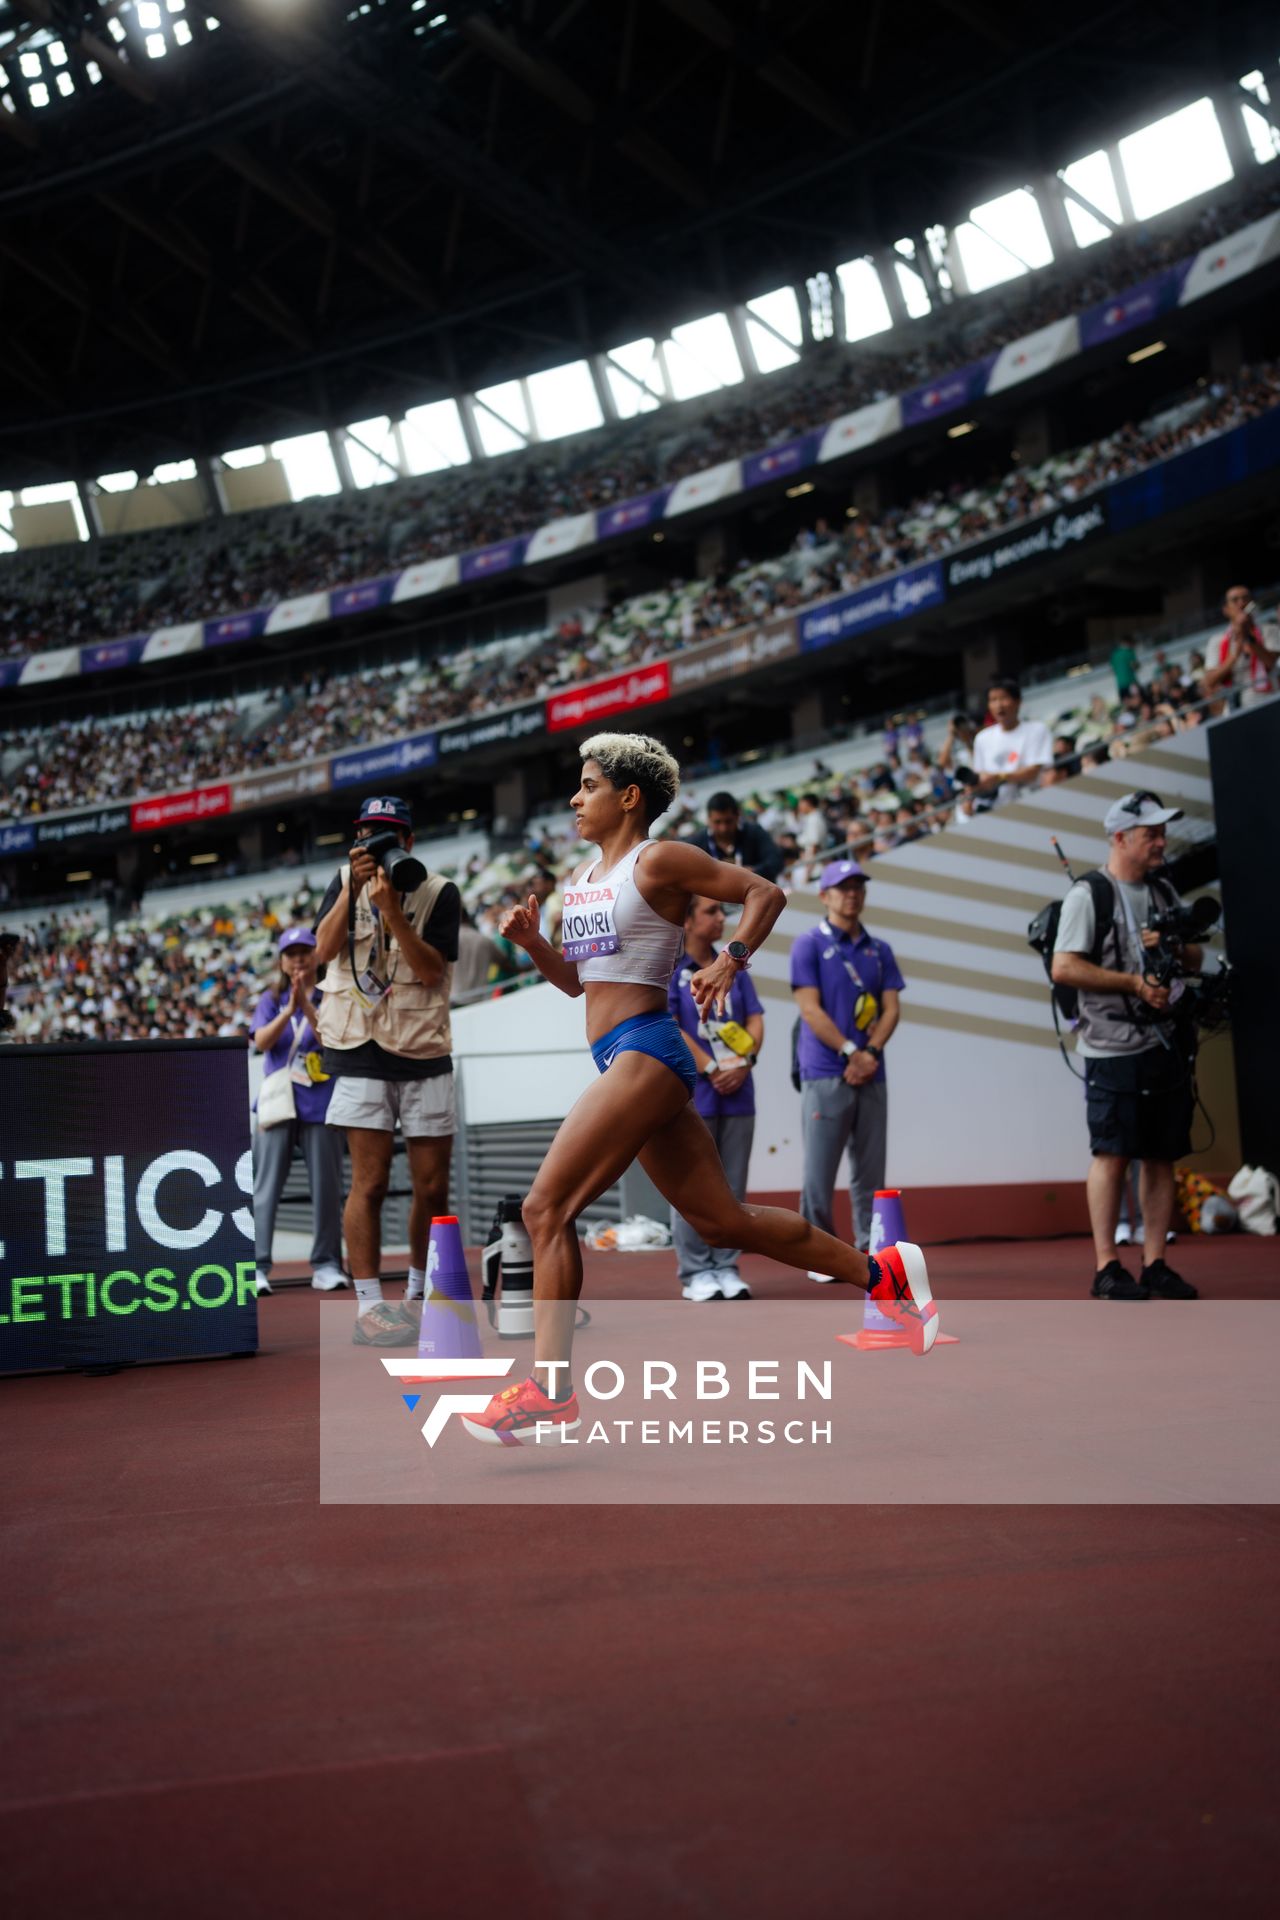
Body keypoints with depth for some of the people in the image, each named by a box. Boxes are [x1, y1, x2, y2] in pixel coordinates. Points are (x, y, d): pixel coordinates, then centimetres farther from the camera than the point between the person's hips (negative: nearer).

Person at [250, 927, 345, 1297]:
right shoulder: (272, 999, 11)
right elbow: (262, 1042, -4)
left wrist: (307, 1006, -18)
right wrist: (290, 1009, -18)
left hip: (321, 1106, 0)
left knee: (326, 1187, 3)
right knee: (265, 1187, -5)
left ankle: (326, 1263, 12)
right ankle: (256, 1266, -5)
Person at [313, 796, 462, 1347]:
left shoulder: (438, 892, 0)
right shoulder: (345, 880, 6)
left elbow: (431, 971, -12)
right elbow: (324, 948, -7)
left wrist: (392, 911, -22)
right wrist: (351, 889, -17)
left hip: (425, 1053, 1)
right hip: (359, 1051, -1)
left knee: (433, 1188, 4)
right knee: (370, 1181, -9)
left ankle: (419, 1294, 23)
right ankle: (369, 1307, -4)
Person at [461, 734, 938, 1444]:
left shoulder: (659, 860, -4)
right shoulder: (582, 880, 20)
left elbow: (765, 892, -3)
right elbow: (575, 979, 25)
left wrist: (731, 960, -17)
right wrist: (534, 943, 7)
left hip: (644, 1052, -9)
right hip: (627, 1062, 9)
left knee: (546, 1207, -13)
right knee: (722, 1220, 11)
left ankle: (550, 1391, -7)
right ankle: (882, 1273, 22)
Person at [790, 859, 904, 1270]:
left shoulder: (879, 950, 16)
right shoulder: (809, 944, 1)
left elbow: (891, 1007, 9)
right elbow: (810, 1009, -7)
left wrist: (870, 1053, -8)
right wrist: (850, 1052, -13)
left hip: (872, 1077, 5)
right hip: (825, 1077, -4)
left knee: (870, 1171, 5)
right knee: (819, 1171, -4)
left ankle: (869, 1251, 12)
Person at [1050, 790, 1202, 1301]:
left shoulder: (1163, 891, 15)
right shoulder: (1089, 894, -7)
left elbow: (1195, 960, 20)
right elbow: (1063, 968, -15)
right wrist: (1134, 982, -14)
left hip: (1167, 1041, 7)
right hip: (1113, 1048, -7)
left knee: (1162, 1156, 7)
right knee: (1112, 1154, -5)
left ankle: (1155, 1264, 13)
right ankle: (1107, 1268, 1)